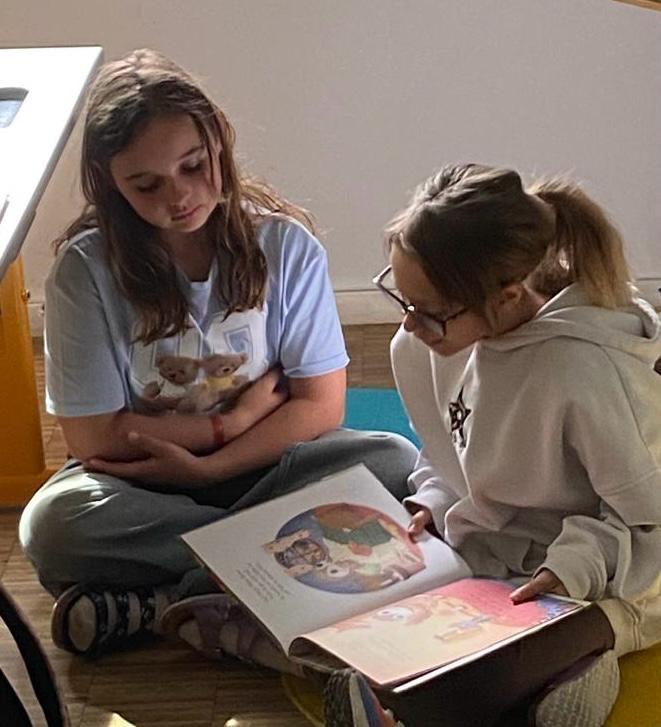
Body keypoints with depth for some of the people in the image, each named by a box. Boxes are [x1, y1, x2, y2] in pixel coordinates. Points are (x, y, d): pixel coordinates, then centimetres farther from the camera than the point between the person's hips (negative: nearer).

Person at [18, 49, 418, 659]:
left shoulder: (284, 243, -8)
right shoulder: (85, 269, -12)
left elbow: (321, 406, -7)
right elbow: (95, 438, -11)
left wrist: (203, 467, -18)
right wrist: (238, 417, -10)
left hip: (263, 467, 2)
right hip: (140, 484, -1)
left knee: (394, 461, -27)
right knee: (54, 522, -34)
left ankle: (162, 603, -24)